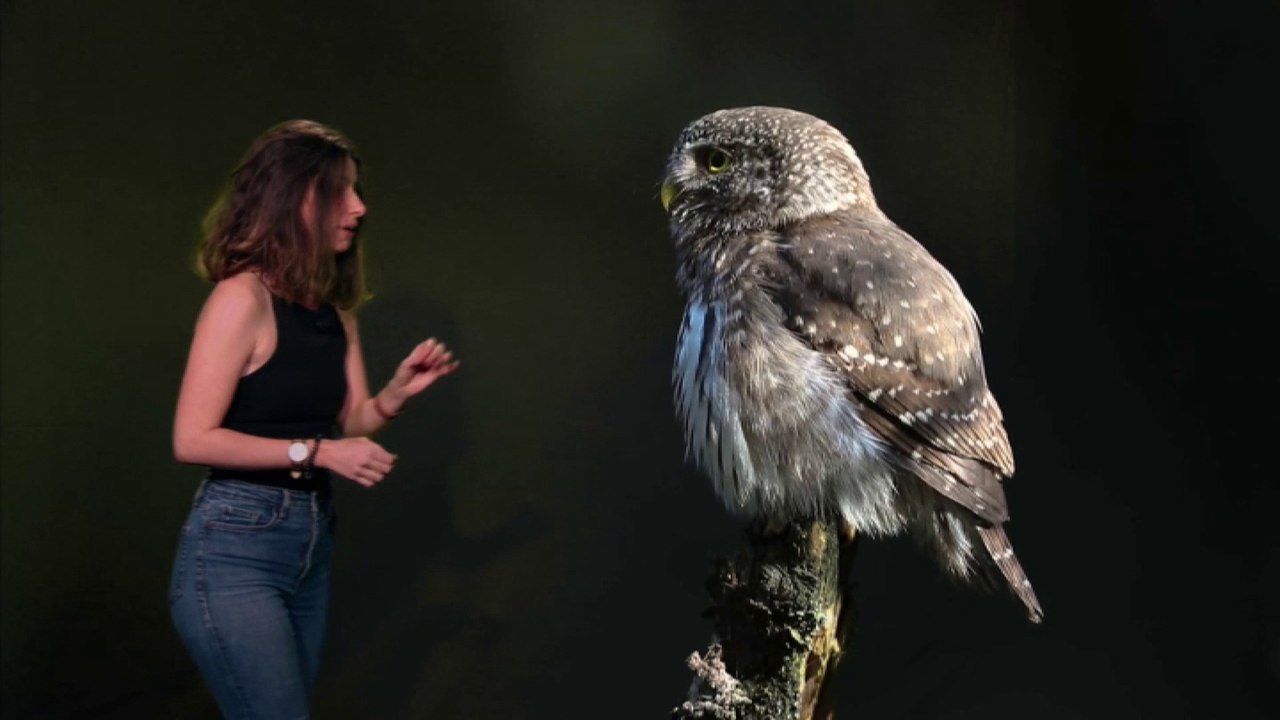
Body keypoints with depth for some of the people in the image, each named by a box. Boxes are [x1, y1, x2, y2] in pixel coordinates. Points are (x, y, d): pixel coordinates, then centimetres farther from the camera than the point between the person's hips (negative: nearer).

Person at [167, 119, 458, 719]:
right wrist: (314, 452, -18)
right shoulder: (243, 298, -14)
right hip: (235, 548, -8)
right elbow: (192, 440, -17)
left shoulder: (335, 310, 10)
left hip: (311, 540, 8)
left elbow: (351, 420, 16)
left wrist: (398, 392, -4)